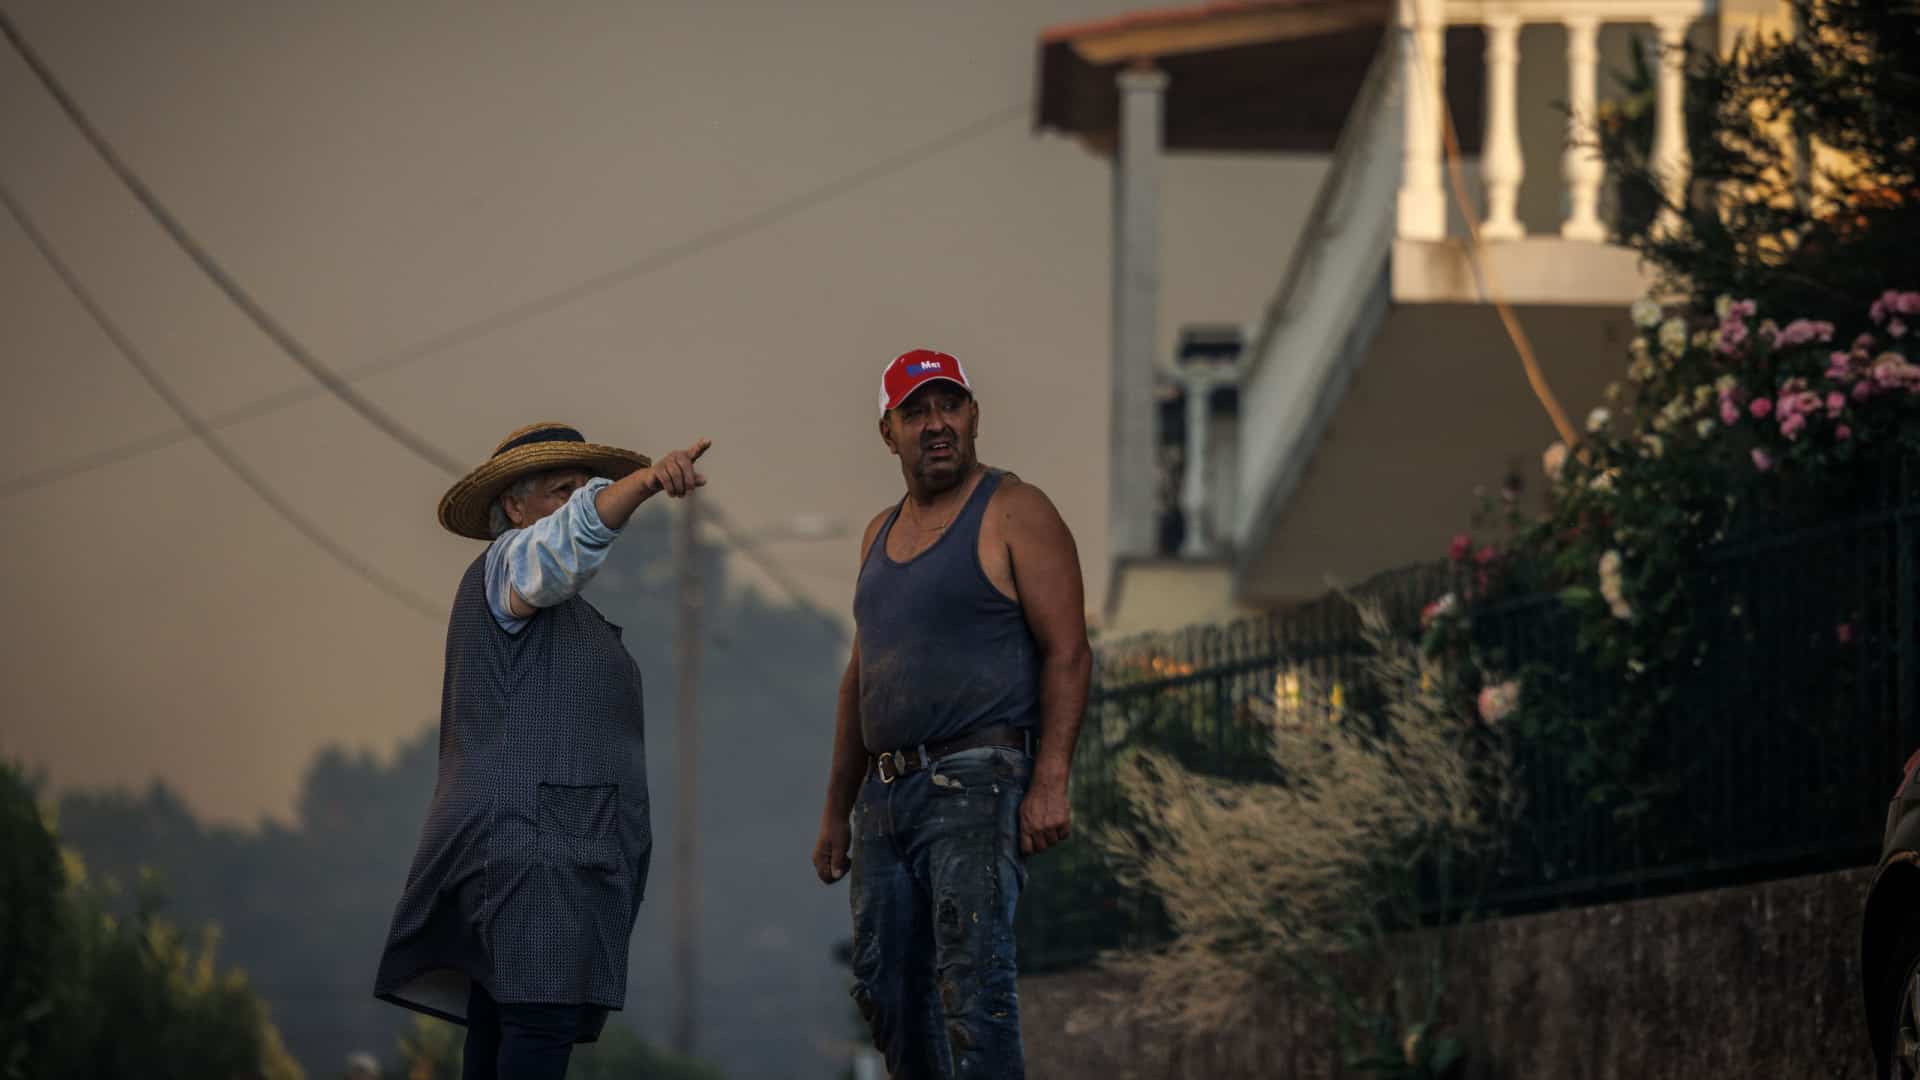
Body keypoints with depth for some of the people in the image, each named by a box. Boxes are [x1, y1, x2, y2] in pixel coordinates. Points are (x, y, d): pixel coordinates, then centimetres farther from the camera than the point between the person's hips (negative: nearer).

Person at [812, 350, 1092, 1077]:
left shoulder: (1013, 514, -3)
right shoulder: (881, 533, 20)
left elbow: (1067, 653, -10)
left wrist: (1050, 784, -20)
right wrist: (837, 811, 21)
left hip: (978, 781, -8)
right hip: (887, 793, 8)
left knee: (971, 983, -17)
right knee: (887, 992, 7)